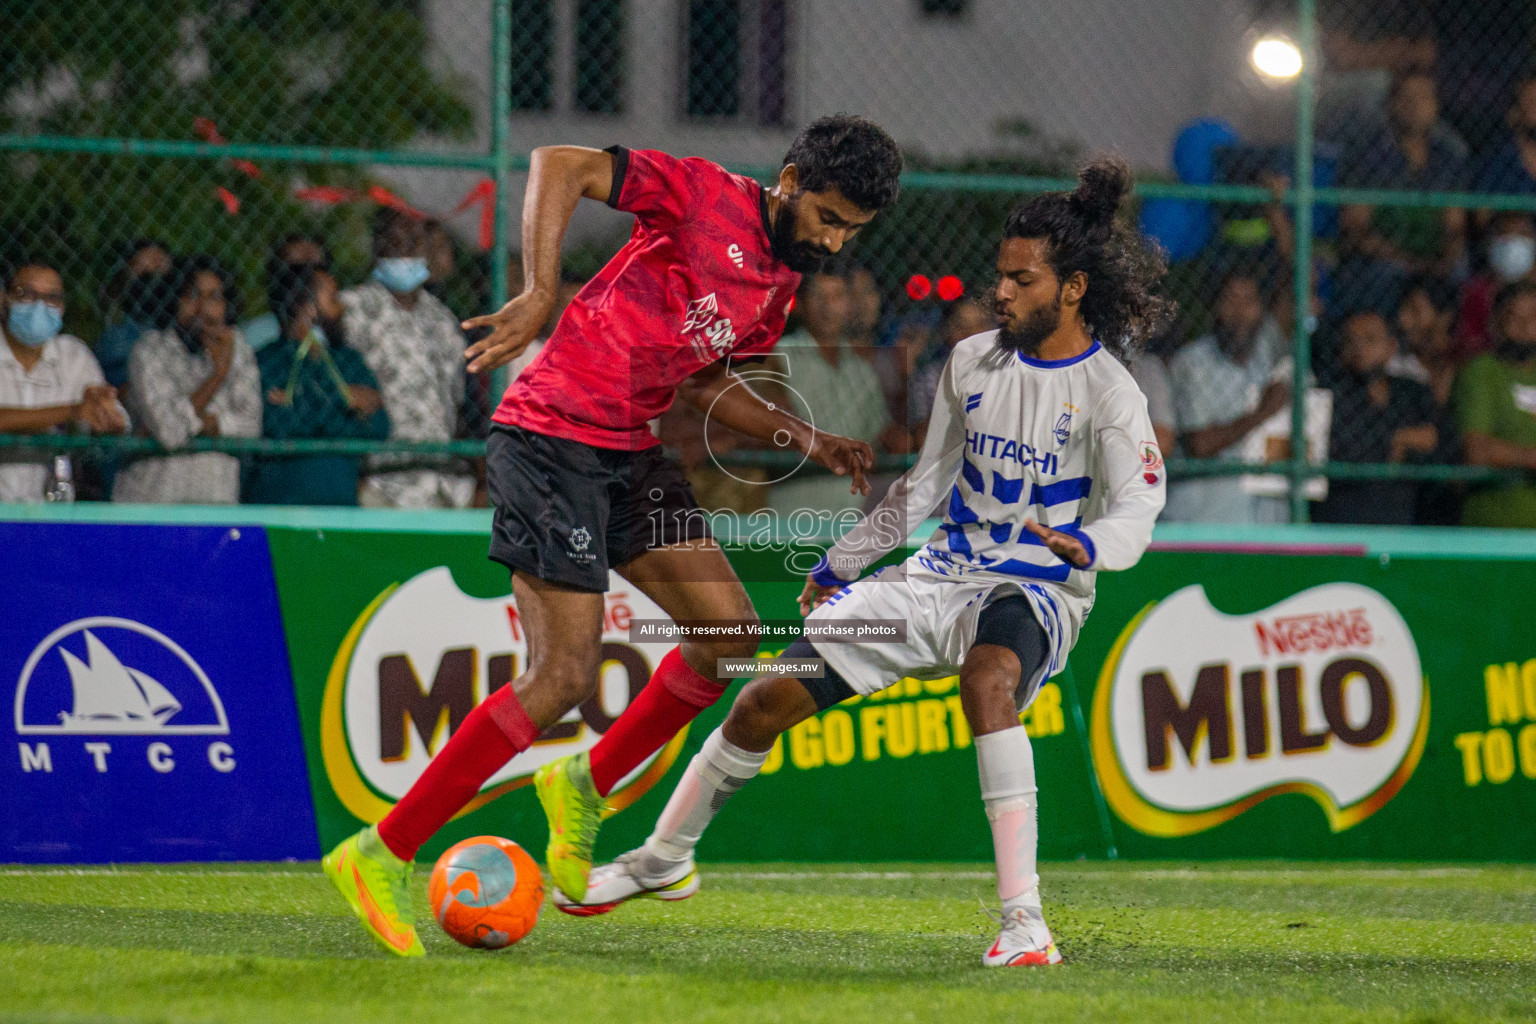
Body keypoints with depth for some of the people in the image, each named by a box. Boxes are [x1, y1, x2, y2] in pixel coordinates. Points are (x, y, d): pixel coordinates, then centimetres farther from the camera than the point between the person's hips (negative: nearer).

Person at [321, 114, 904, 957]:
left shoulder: (780, 287, 13)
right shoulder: (706, 196, -12)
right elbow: (559, 164, -17)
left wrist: (805, 439, 13)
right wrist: (539, 293, -28)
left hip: (626, 454, 9)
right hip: (552, 437, -9)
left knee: (731, 631, 4)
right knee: (563, 676, -13)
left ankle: (584, 790, 22)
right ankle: (381, 856, -7)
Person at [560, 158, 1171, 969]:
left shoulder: (1106, 392, -10)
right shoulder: (971, 362, 7)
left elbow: (1136, 509, -21)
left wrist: (1083, 545, -43)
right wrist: (840, 564, 22)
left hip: (1036, 592, -6)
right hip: (943, 574, 6)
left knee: (986, 675, -42)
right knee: (770, 698, -1)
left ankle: (1024, 921, -43)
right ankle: (665, 859, 23)